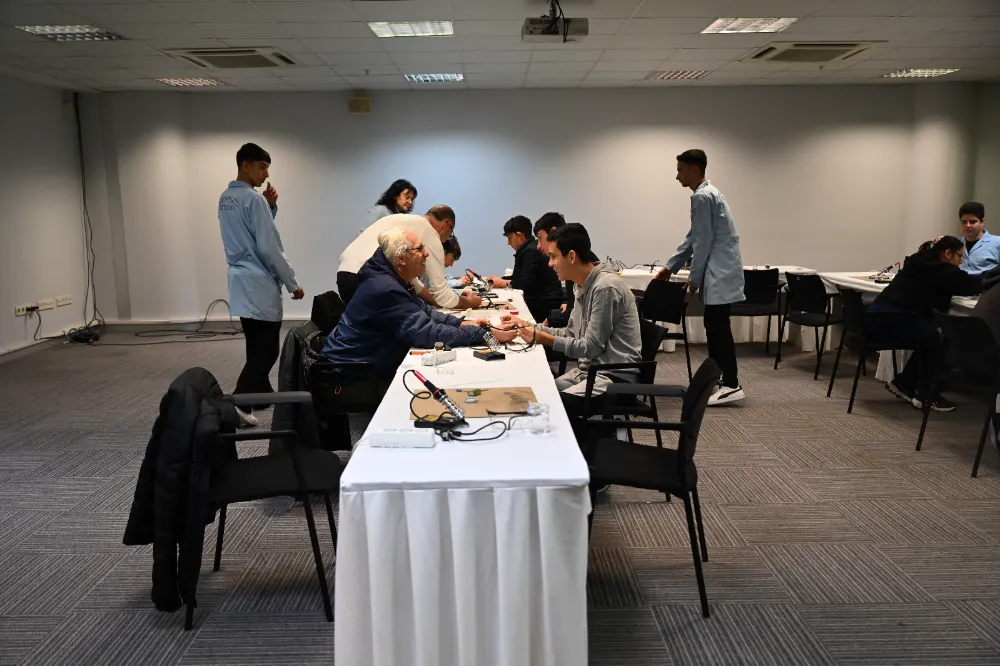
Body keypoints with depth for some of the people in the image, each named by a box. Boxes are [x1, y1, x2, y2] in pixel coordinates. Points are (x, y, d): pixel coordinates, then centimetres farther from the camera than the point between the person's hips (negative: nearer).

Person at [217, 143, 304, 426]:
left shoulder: (225, 198, 12)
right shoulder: (253, 199, -16)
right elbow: (269, 247, -18)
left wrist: (269, 207, 4)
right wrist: (292, 283, -11)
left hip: (240, 279, 9)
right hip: (259, 282, -9)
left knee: (257, 345, 18)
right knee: (266, 349, -5)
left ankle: (262, 394, 28)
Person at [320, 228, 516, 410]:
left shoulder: (392, 279, 6)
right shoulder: (385, 289, -28)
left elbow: (424, 311, 15)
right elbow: (430, 334, -30)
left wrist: (463, 323, 0)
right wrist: (486, 334, -26)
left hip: (365, 370, 10)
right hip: (349, 383, -10)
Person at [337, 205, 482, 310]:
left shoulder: (403, 220, 28)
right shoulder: (430, 234, 4)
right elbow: (440, 292, 5)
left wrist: (437, 301, 33)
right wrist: (468, 302, 23)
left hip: (344, 273, 9)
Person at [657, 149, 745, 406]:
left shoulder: (702, 197, -14)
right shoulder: (708, 193, 19)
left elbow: (704, 242, -16)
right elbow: (693, 238, 23)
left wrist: (694, 278, -9)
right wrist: (670, 267, 24)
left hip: (720, 272, -10)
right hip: (718, 272, 10)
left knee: (719, 328, -9)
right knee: (714, 326, 12)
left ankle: (732, 385, -7)